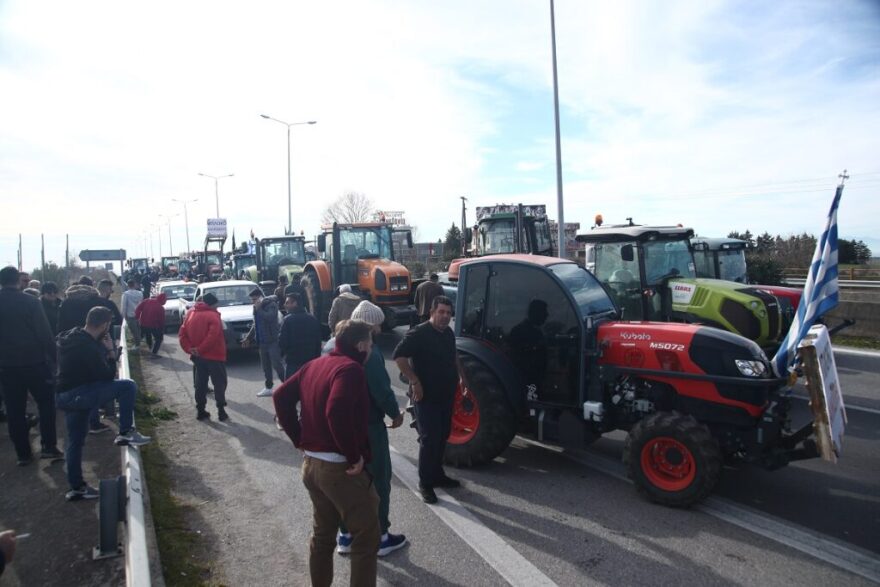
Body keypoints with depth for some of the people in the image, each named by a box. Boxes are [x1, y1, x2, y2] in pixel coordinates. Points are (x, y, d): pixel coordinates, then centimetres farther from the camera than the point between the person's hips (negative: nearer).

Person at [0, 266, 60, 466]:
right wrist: (54, 356, -6)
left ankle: (23, 453, 13)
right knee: (46, 402, 11)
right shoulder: (30, 302, -11)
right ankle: (48, 446, 5)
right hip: (33, 361, -3)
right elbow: (45, 333, -14)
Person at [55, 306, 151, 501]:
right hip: (77, 395, -10)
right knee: (127, 386, -13)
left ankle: (77, 487, 29)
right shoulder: (88, 346, -22)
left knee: (75, 441, 18)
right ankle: (125, 432, -5)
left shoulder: (72, 337, 9)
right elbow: (107, 375, -15)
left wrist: (105, 351, 6)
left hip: (65, 396, 10)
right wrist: (111, 351, -5)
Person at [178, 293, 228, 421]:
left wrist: (189, 349, 1)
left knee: (200, 384, 15)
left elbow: (182, 334, 7)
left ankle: (200, 411, 17)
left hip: (198, 357, 6)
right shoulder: (213, 316, -12)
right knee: (219, 383, 2)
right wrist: (200, 349, -17)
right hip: (214, 356, -6)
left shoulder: (190, 313, 9)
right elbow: (213, 336, -25)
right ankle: (221, 411, 1)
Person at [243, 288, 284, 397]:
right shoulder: (257, 308, 15)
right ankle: (268, 388, 21)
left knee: (276, 364, -9)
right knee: (266, 366, 12)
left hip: (272, 340, -8)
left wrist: (259, 309, -19)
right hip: (262, 341, 8)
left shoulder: (271, 305, -10)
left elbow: (270, 317, -28)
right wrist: (248, 338, 20)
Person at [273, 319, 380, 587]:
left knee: (322, 533, 23)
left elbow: (281, 396, 11)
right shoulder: (351, 368, -17)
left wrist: (299, 439, 11)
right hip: (341, 468, -9)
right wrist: (355, 456, -22)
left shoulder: (314, 365, 10)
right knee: (366, 537, 6)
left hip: (311, 463, 9)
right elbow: (337, 413, -32)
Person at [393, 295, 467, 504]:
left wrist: (461, 376, 20)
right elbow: (399, 356, -23)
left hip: (446, 395, 8)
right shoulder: (419, 333, -17)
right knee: (429, 439, -5)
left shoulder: (449, 333, 8)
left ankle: (437, 475, 30)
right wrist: (414, 381, -23)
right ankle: (425, 483, 8)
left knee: (442, 437, 16)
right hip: (426, 397, -8)